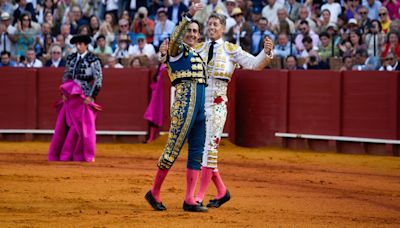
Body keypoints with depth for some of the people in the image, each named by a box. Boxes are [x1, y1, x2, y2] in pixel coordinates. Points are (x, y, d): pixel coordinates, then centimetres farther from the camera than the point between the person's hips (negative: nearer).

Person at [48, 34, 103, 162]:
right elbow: (66, 77, 17)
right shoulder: (71, 59, 10)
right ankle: (66, 155, 11)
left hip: (85, 97, -5)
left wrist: (91, 97, -12)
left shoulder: (93, 60, -6)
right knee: (66, 124, 3)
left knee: (85, 125, -4)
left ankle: (86, 155, 6)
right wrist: (64, 93, 6)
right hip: (70, 97, 5)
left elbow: (98, 80, -9)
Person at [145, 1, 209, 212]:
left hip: (200, 105, 8)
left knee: (197, 152, 5)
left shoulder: (197, 55, 23)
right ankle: (154, 192, 4)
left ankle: (189, 200, 6)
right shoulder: (178, 50, 0)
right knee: (173, 148, -6)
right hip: (184, 102, -8)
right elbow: (175, 37, -24)